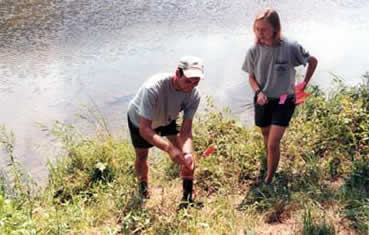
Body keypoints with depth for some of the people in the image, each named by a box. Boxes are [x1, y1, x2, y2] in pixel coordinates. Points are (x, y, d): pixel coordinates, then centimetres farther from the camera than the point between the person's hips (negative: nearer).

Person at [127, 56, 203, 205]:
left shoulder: (194, 94, -31)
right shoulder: (153, 88, -46)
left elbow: (186, 131, -29)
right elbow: (145, 129, -45)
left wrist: (187, 152, -49)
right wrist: (169, 148, -57)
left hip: (167, 119, 3)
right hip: (139, 121, -3)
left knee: (187, 154, -11)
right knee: (141, 156, 13)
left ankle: (188, 197, 4)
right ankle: (143, 189, 43)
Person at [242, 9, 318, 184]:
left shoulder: (290, 48, -19)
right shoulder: (254, 51, -12)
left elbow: (313, 61, -1)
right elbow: (251, 77, 1)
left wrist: (304, 84, 0)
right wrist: (258, 92, -17)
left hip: (284, 102, -3)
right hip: (263, 101, 3)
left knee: (273, 144, -9)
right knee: (267, 141, 19)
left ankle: (269, 180, 9)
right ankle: (270, 167, 44)